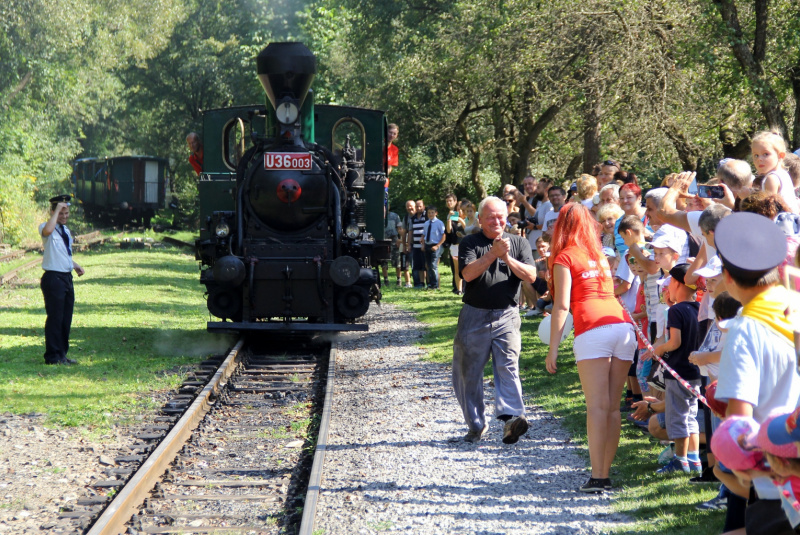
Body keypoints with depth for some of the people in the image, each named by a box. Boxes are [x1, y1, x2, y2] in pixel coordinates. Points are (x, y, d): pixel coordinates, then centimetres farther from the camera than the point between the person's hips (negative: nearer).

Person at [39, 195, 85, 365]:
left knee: (66, 319, 12)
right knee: (55, 318, -6)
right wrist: (57, 209, -27)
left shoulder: (65, 230, 16)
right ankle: (53, 356, 0)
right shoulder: (46, 228, -10)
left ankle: (62, 354, 21)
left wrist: (75, 265, 12)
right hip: (53, 278, -8)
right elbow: (47, 230, -36)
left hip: (67, 277, 8)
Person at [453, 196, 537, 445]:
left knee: (508, 367, -15)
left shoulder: (519, 243, 9)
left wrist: (508, 258, -16)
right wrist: (494, 253, -21)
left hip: (507, 315, 0)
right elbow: (468, 273, -14)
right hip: (474, 316, 0)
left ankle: (511, 417, -27)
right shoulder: (470, 243, 3)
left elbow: (531, 276, -3)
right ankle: (476, 424, 15)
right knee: (468, 371, 4)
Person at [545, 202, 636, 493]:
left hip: (593, 330, -5)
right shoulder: (601, 256, 27)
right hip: (624, 325, 5)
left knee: (597, 406, -9)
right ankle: (605, 474, 6)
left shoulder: (565, 257, 8)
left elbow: (562, 305, -1)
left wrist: (553, 348, -3)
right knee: (612, 407, 6)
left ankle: (597, 477, -14)